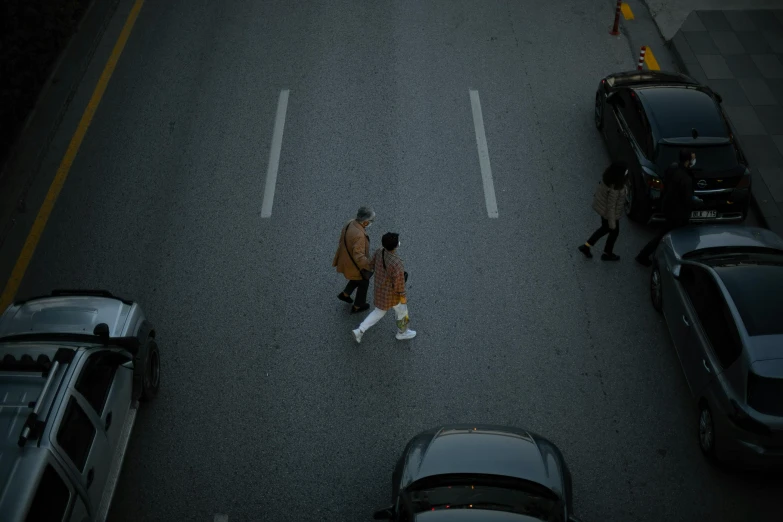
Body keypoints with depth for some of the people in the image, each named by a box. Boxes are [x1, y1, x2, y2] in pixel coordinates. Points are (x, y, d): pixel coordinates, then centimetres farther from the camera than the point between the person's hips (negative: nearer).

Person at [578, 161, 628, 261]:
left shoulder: (608, 175, -17)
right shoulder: (614, 189, -39)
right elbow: (611, 206, -28)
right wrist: (612, 222, -15)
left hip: (601, 205, 7)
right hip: (608, 212, -7)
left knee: (605, 228, 30)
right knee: (614, 232, 21)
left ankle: (586, 246, 34)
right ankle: (607, 254, 43)